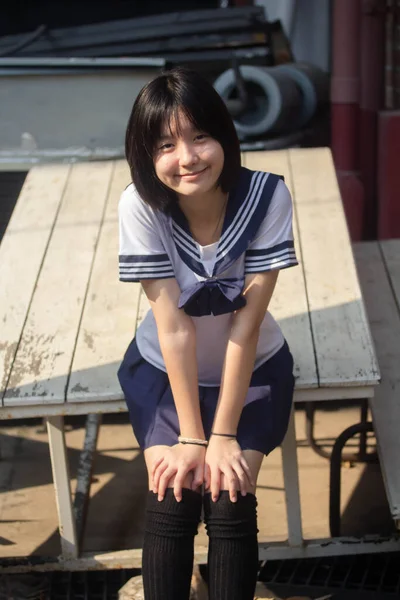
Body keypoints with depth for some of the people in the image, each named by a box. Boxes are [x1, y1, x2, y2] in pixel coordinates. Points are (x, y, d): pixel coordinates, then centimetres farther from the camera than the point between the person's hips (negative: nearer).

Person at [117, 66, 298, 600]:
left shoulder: (267, 195, -24)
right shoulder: (140, 205, -24)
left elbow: (247, 321, -23)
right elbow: (173, 325, -23)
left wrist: (223, 435, -21)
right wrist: (190, 437, -20)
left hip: (251, 369, 0)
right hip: (164, 371, 0)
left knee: (231, 501, -18)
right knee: (172, 498, -18)